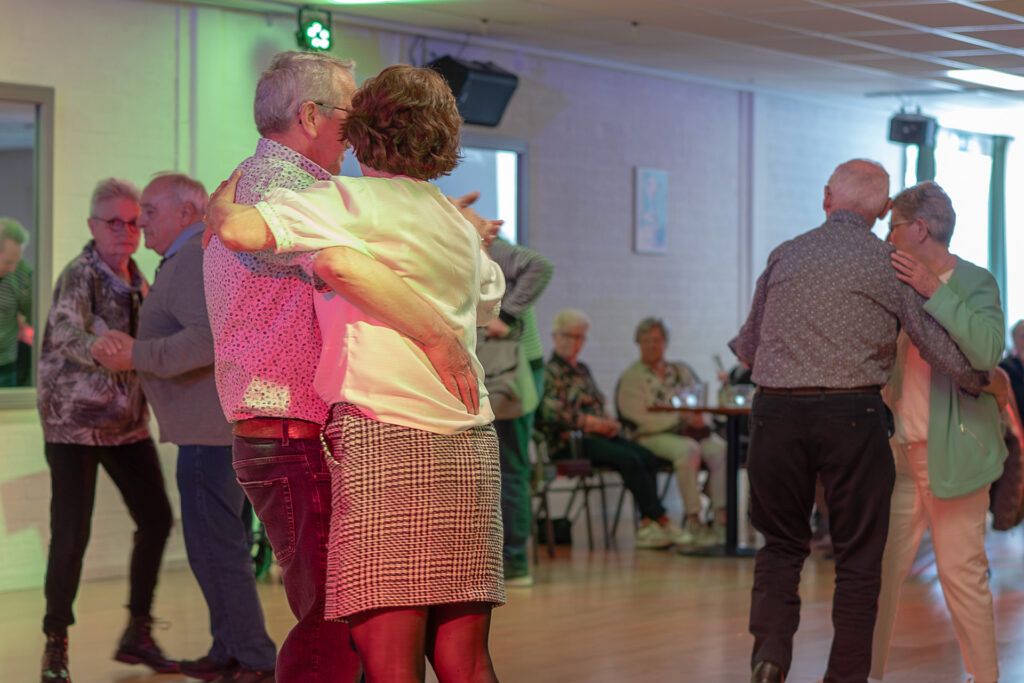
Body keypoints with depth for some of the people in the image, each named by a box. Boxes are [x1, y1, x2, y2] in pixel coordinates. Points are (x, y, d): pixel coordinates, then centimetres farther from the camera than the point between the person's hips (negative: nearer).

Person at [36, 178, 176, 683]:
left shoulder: (135, 278, 7)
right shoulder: (80, 275, -16)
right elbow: (65, 328, -36)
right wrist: (92, 346, -57)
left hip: (127, 419, 7)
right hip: (74, 420, -7)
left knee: (156, 519, 6)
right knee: (71, 535, -8)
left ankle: (138, 633, 19)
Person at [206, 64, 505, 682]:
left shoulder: (353, 200, -1)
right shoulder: (460, 227, 21)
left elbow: (238, 230, -14)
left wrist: (224, 195, 8)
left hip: (383, 440, -7)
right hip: (469, 446, 7)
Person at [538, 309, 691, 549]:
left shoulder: (582, 370, 23)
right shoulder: (550, 372, -3)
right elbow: (553, 413, -16)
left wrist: (608, 423, 4)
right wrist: (594, 423, -12)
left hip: (597, 436, 8)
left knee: (649, 458, -16)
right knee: (629, 459, -28)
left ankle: (647, 527, -26)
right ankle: (663, 522, -23)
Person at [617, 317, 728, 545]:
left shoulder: (681, 370, 22)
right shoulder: (631, 377, 4)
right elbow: (640, 418, -8)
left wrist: (698, 418, -8)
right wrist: (681, 417, -13)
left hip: (689, 431, 5)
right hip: (653, 436, -5)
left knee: (721, 449, -26)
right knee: (689, 450, -36)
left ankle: (722, 518, -30)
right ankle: (693, 522, -33)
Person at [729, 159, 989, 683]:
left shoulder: (784, 256, 10)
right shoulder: (891, 265, 2)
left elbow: (746, 348, 17)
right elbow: (943, 351, 0)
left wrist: (740, 348, 41)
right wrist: (984, 382, 20)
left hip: (776, 412, 2)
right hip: (852, 414, -2)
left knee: (781, 543, 16)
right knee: (857, 556, 9)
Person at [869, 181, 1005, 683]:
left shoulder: (976, 284, -5)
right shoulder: (902, 285, 14)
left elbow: (987, 350, -23)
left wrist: (934, 292, -24)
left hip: (951, 455, -6)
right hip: (899, 453, 6)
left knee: (961, 573, -1)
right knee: (880, 569, 5)